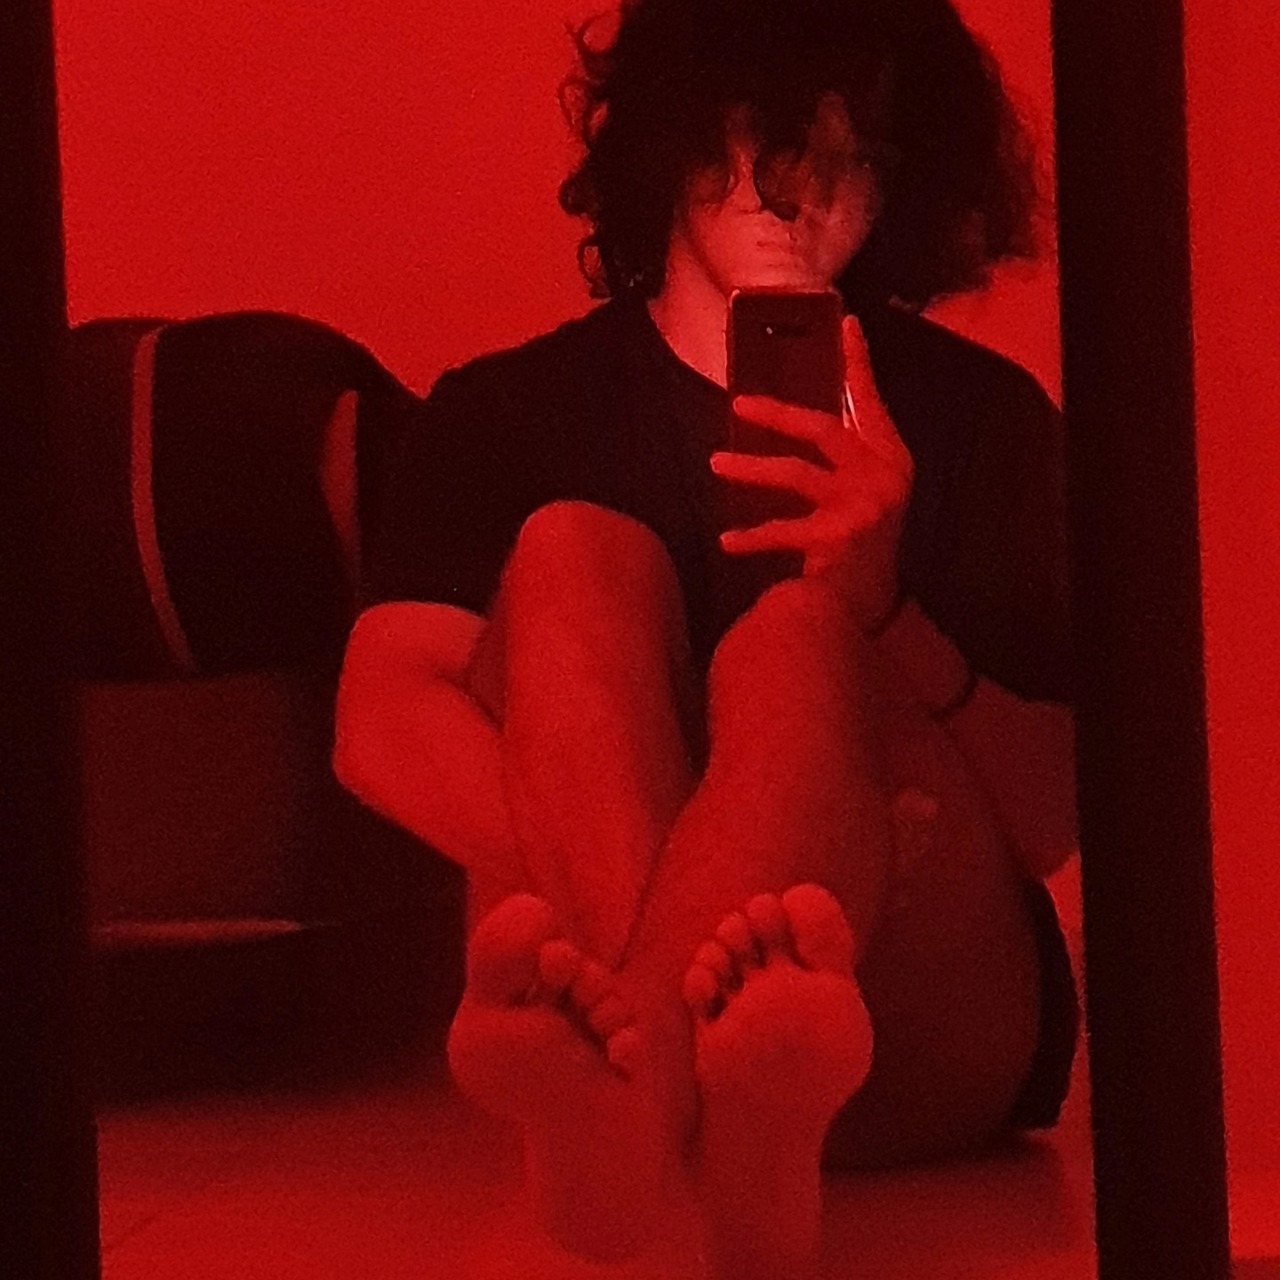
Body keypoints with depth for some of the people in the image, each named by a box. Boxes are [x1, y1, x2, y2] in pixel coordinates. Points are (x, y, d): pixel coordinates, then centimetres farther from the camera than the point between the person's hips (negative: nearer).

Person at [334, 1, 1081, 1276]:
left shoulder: (976, 417, 14)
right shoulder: (510, 413, 13)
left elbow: (1054, 822, 2)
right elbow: (381, 720, -7)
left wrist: (880, 604, -18)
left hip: (920, 1036, 0)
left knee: (795, 635, -25)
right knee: (576, 548, -20)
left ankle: (618, 1086, -61)